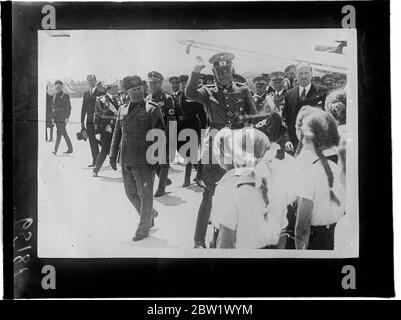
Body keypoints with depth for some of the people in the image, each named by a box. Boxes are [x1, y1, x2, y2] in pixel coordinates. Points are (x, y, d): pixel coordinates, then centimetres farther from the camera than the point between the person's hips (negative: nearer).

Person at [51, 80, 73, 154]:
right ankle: (70, 149, 17)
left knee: (59, 133, -11)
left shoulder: (65, 95, -4)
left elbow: (68, 107, -8)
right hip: (57, 118, 7)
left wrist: (67, 117, -16)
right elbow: (54, 107, 20)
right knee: (64, 133, 10)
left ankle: (55, 149, -11)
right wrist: (53, 117, 14)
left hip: (62, 118, -7)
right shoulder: (55, 96, 16)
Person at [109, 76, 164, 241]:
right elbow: (117, 134, 18)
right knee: (131, 193, 15)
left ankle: (143, 228, 16)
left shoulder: (152, 108, -6)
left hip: (144, 160, -6)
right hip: (126, 161, 6)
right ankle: (150, 214, 38)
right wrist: (113, 155, 14)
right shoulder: (122, 109, 12)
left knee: (145, 195, 3)